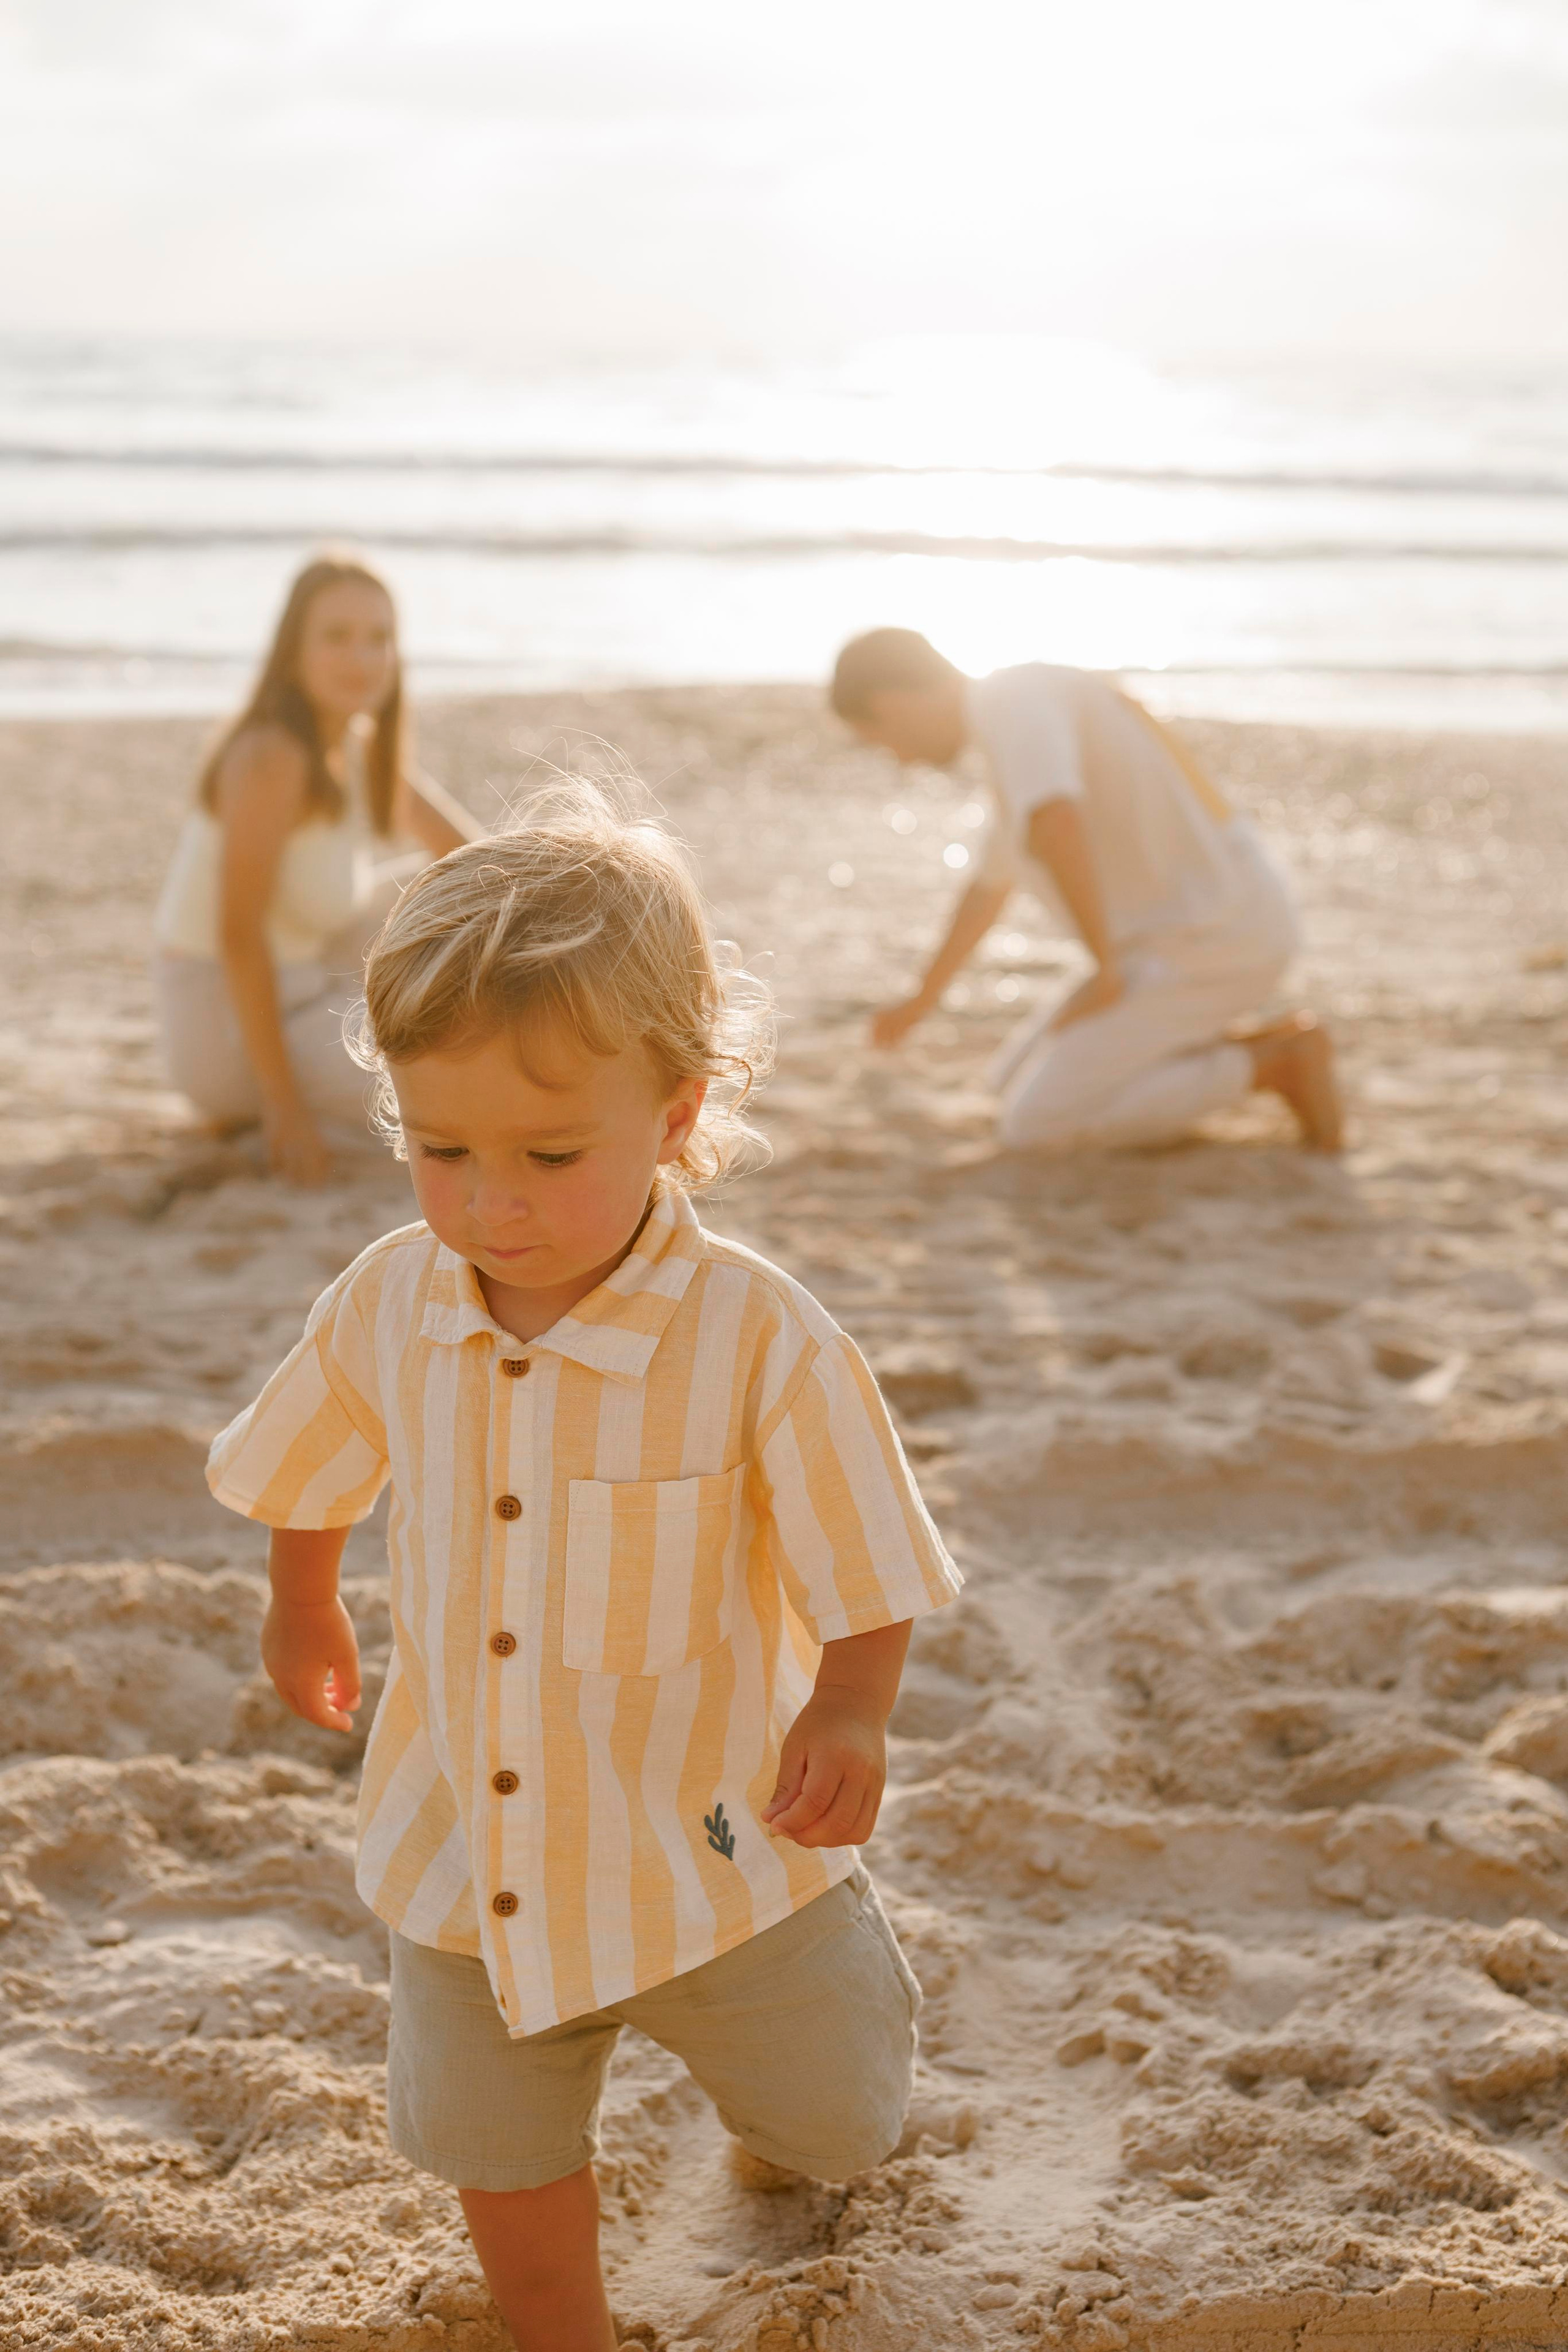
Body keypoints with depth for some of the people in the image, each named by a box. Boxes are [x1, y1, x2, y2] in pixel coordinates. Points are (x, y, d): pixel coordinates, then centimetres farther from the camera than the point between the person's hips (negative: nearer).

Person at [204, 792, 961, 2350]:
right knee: (501, 2157, 20)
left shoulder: (762, 1344, -25)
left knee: (832, 2130, 20)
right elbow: (313, 1474, 9)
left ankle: (835, 1968, 53)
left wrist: (846, 1721, -33)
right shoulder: (386, 1308, -13)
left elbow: (868, 1582, -16)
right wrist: (302, 1611, 24)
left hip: (705, 1853, -3)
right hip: (465, 1856, 3)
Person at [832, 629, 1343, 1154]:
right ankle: (1251, 1046, 11)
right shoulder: (1032, 725, 18)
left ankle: (1278, 1064, -6)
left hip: (1217, 941, -10)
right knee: (1019, 1082, 15)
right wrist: (923, 999, 46)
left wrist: (1105, 969, -22)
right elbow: (990, 887, 34)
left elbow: (1054, 827, -36)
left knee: (1036, 1121, -14)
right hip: (1206, 931, 10)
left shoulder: (1012, 698, -16)